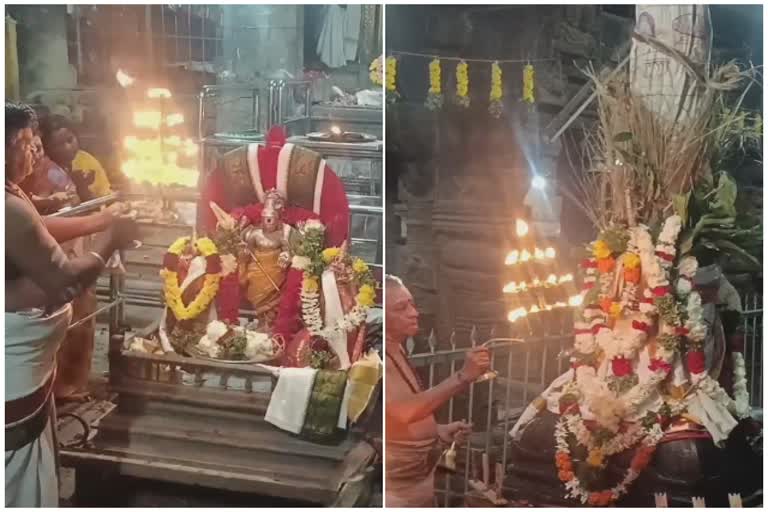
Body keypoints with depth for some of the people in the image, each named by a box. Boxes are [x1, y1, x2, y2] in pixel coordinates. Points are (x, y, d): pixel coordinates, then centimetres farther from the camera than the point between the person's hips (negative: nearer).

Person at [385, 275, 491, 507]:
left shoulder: (398, 351, 8)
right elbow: (403, 411, -35)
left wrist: (440, 431, 2)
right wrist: (463, 376, -37)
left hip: (421, 478, 9)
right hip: (396, 487, -8)